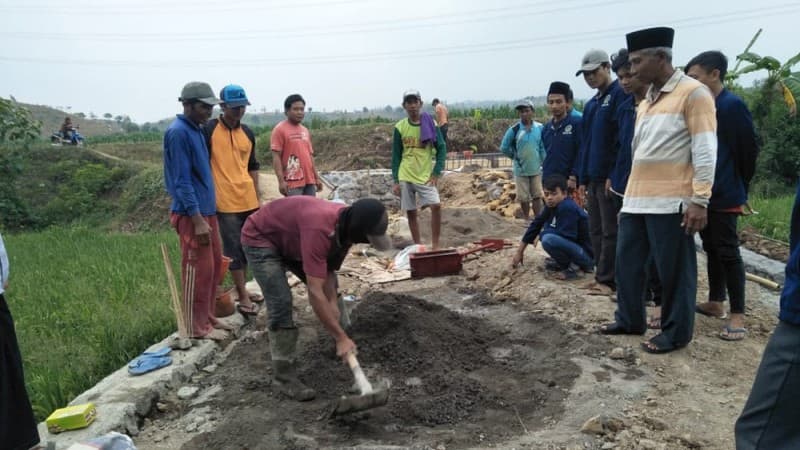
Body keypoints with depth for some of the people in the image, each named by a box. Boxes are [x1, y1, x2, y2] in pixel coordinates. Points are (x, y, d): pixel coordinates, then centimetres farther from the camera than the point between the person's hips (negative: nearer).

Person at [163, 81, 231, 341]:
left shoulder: (197, 130, 13)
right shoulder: (178, 133, -15)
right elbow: (182, 181, -19)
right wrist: (197, 220, -22)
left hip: (207, 210, 9)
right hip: (191, 214, -9)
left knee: (215, 266, 14)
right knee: (199, 270, -2)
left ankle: (207, 318, 26)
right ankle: (198, 326, 10)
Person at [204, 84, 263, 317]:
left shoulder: (248, 133, 11)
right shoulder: (209, 130, -7)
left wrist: (256, 196, 15)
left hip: (248, 200, 6)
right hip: (225, 201, -6)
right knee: (233, 249, 0)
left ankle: (242, 290, 28)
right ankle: (243, 297, 7)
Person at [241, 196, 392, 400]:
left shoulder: (345, 225, -15)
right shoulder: (319, 229, -41)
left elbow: (328, 271, -3)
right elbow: (315, 292, -41)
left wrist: (333, 303, -17)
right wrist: (341, 338, -35)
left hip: (291, 238, 9)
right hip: (260, 239, -8)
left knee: (329, 288, 12)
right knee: (281, 303, -20)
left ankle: (344, 351, 30)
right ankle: (284, 376, -5)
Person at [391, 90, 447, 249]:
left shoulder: (431, 125, -2)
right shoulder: (400, 127, 1)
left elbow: (441, 149, 1)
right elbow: (396, 155, 4)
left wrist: (436, 173, -8)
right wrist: (396, 181, 0)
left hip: (426, 176, -1)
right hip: (405, 177, 1)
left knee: (436, 206, -18)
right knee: (411, 212, 5)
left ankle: (435, 245, -6)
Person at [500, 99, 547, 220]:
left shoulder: (540, 128, -3)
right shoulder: (514, 130, -9)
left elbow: (543, 147, 5)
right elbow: (504, 147, 0)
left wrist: (544, 163, 3)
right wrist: (516, 157, 3)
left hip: (536, 169, 1)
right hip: (521, 170, -1)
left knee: (537, 196, 6)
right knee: (523, 197, 8)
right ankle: (526, 219, 24)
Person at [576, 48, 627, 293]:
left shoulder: (619, 94, -9)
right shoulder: (591, 104, 17)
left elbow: (622, 137, -17)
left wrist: (614, 175, -20)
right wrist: (583, 178, 15)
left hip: (610, 177, -9)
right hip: (593, 177, 9)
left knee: (610, 231, -1)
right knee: (595, 230, 13)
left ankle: (607, 279, 7)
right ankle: (602, 276, 22)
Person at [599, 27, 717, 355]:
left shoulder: (693, 93, -5)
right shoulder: (645, 102, 18)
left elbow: (705, 150, -11)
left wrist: (699, 200, -16)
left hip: (670, 202, -8)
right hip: (636, 200, 8)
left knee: (673, 270, 2)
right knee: (627, 262, 13)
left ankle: (675, 332, 16)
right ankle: (629, 319, 27)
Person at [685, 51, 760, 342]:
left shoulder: (733, 106, -12)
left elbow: (749, 150, -10)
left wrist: (739, 189, -1)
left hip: (723, 197, -8)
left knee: (728, 253, -3)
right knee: (712, 250, 16)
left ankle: (738, 316, 5)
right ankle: (715, 303, 29)